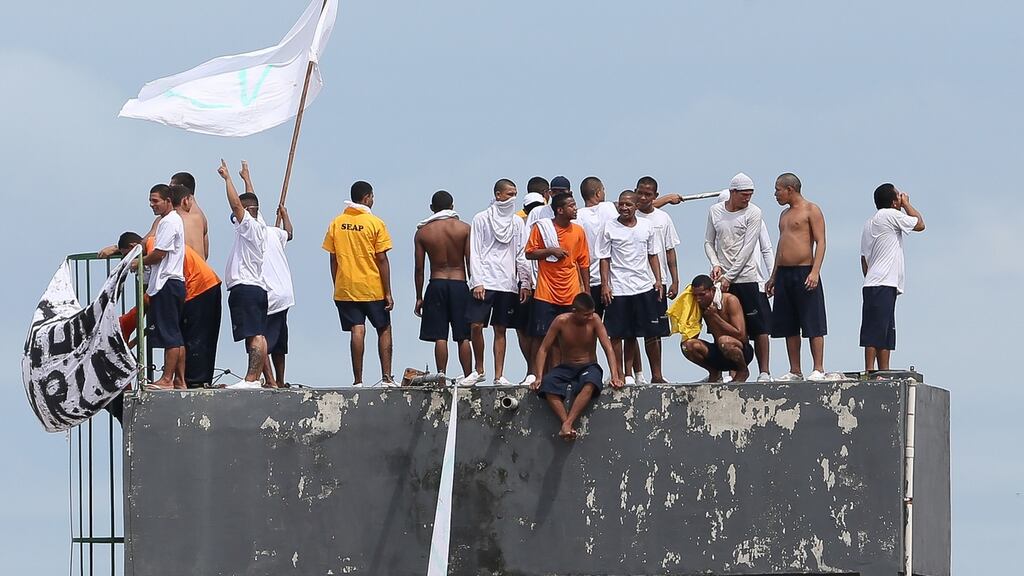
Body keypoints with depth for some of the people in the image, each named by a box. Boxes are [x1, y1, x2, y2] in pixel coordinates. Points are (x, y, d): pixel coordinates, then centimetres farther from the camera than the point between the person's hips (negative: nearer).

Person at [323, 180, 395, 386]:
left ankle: (358, 380, -7)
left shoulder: (337, 223, 3)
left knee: (357, 331, 0)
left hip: (345, 290, 2)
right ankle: (386, 378, 6)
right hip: (373, 289, -2)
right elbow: (382, 260, -7)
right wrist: (388, 293, -4)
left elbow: (333, 259, 5)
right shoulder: (375, 223, -7)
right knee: (384, 330, 11)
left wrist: (337, 288, 14)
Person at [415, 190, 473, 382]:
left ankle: (441, 376, -7)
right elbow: (471, 263, -3)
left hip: (436, 285, 0)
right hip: (459, 284, 0)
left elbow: (419, 268, 2)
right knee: (463, 337, 2)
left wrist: (419, 297, 8)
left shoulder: (423, 232, 1)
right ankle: (468, 378, 0)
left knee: (440, 337, -1)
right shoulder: (464, 228, -1)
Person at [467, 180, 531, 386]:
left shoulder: (518, 223, 12)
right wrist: (477, 281, -9)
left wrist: (525, 283, 2)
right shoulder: (482, 219, 4)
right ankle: (479, 370, 7)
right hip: (484, 282, -2)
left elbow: (522, 255, 11)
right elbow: (475, 253, 0)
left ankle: (499, 375, 2)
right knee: (476, 326, -8)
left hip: (508, 283, 2)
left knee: (500, 330, 2)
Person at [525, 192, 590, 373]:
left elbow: (583, 263, 11)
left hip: (570, 295, 3)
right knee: (541, 335, -3)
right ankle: (536, 373, 2)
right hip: (545, 293, -3)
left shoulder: (578, 231, 7)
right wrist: (551, 251, -15)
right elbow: (529, 253, 0)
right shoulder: (541, 227, -2)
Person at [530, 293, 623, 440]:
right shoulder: (561, 321, -10)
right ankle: (566, 423, -42)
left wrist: (615, 376, -24)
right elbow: (544, 349, -5)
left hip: (588, 367, -1)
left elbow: (608, 349, -12)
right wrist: (539, 377, -16)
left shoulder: (594, 320, -10)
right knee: (547, 386, -33)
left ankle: (568, 424, -44)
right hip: (565, 368, 1)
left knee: (590, 385, -39)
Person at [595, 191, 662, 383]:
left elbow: (653, 255, 14)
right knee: (617, 334, -3)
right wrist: (605, 285, -8)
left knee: (632, 334, 9)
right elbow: (604, 259, -1)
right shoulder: (610, 228, -1)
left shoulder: (646, 226, 8)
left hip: (644, 287, 3)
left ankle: (628, 373, 16)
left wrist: (658, 280, 7)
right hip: (618, 288, -3)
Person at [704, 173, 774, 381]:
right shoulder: (715, 211, 9)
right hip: (723, 280, 3)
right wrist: (715, 264, -3)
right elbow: (709, 242, 16)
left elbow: (747, 249, -8)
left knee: (759, 327, -4)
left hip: (747, 277, -3)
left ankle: (764, 371, 0)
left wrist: (729, 276, -11)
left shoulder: (753, 213, -3)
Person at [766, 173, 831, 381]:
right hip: (784, 274, 8)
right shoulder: (785, 215, 21)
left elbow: (820, 242, -10)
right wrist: (774, 277, 22)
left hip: (804, 272, -8)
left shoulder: (811, 210, -3)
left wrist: (815, 271, -21)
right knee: (789, 326, 7)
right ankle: (795, 371, 10)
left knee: (813, 325, -7)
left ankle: (818, 369, -8)